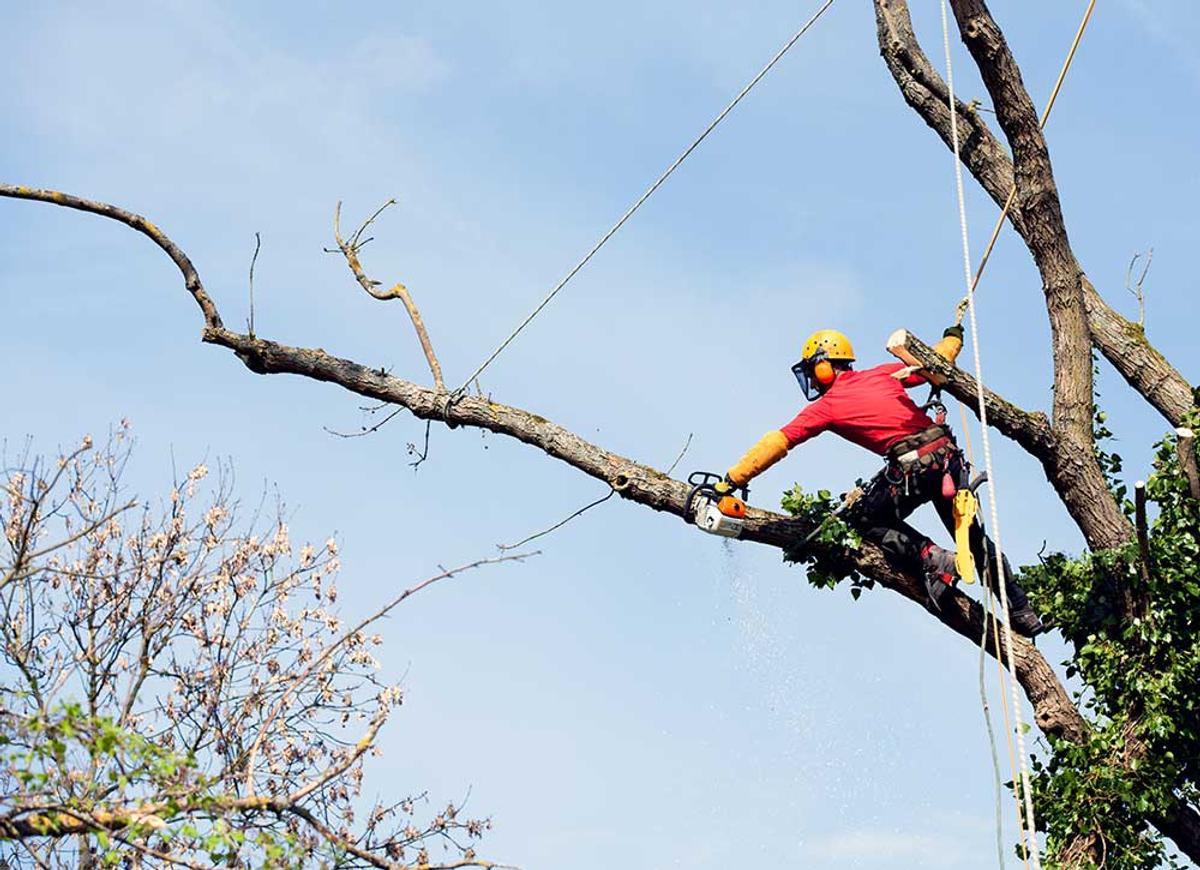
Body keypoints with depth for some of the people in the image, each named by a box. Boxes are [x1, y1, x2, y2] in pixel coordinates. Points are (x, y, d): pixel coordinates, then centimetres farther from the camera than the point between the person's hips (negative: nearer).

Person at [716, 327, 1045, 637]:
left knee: (866, 520, 16)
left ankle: (933, 561, -3)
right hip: (947, 453, 6)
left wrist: (731, 480, 8)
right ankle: (1022, 612, 19)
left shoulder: (826, 406, 6)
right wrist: (952, 338, 44)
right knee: (971, 534, 19)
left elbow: (776, 443, 5)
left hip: (912, 466, -6)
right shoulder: (882, 374, 17)